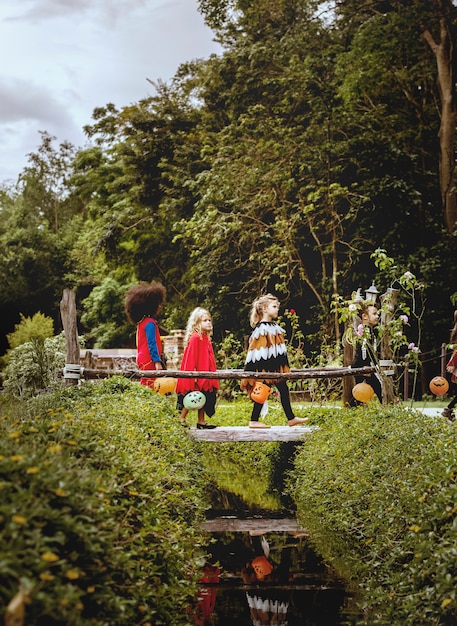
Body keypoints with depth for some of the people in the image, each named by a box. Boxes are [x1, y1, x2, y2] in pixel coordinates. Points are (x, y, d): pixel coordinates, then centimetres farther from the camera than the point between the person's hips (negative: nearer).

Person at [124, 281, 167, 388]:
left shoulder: (142, 322, 16)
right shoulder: (150, 323, -14)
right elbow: (152, 344, -18)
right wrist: (157, 362, -19)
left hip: (143, 360, 10)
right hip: (149, 362, -10)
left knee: (144, 385, 10)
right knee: (150, 387, -11)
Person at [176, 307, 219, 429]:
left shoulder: (206, 338, 13)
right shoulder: (195, 338, -13)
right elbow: (190, 357, -17)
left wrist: (212, 372, 18)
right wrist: (193, 373, -20)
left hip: (205, 374, 9)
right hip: (197, 376, -9)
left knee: (204, 398, 10)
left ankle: (201, 421, 16)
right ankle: (181, 418, 6)